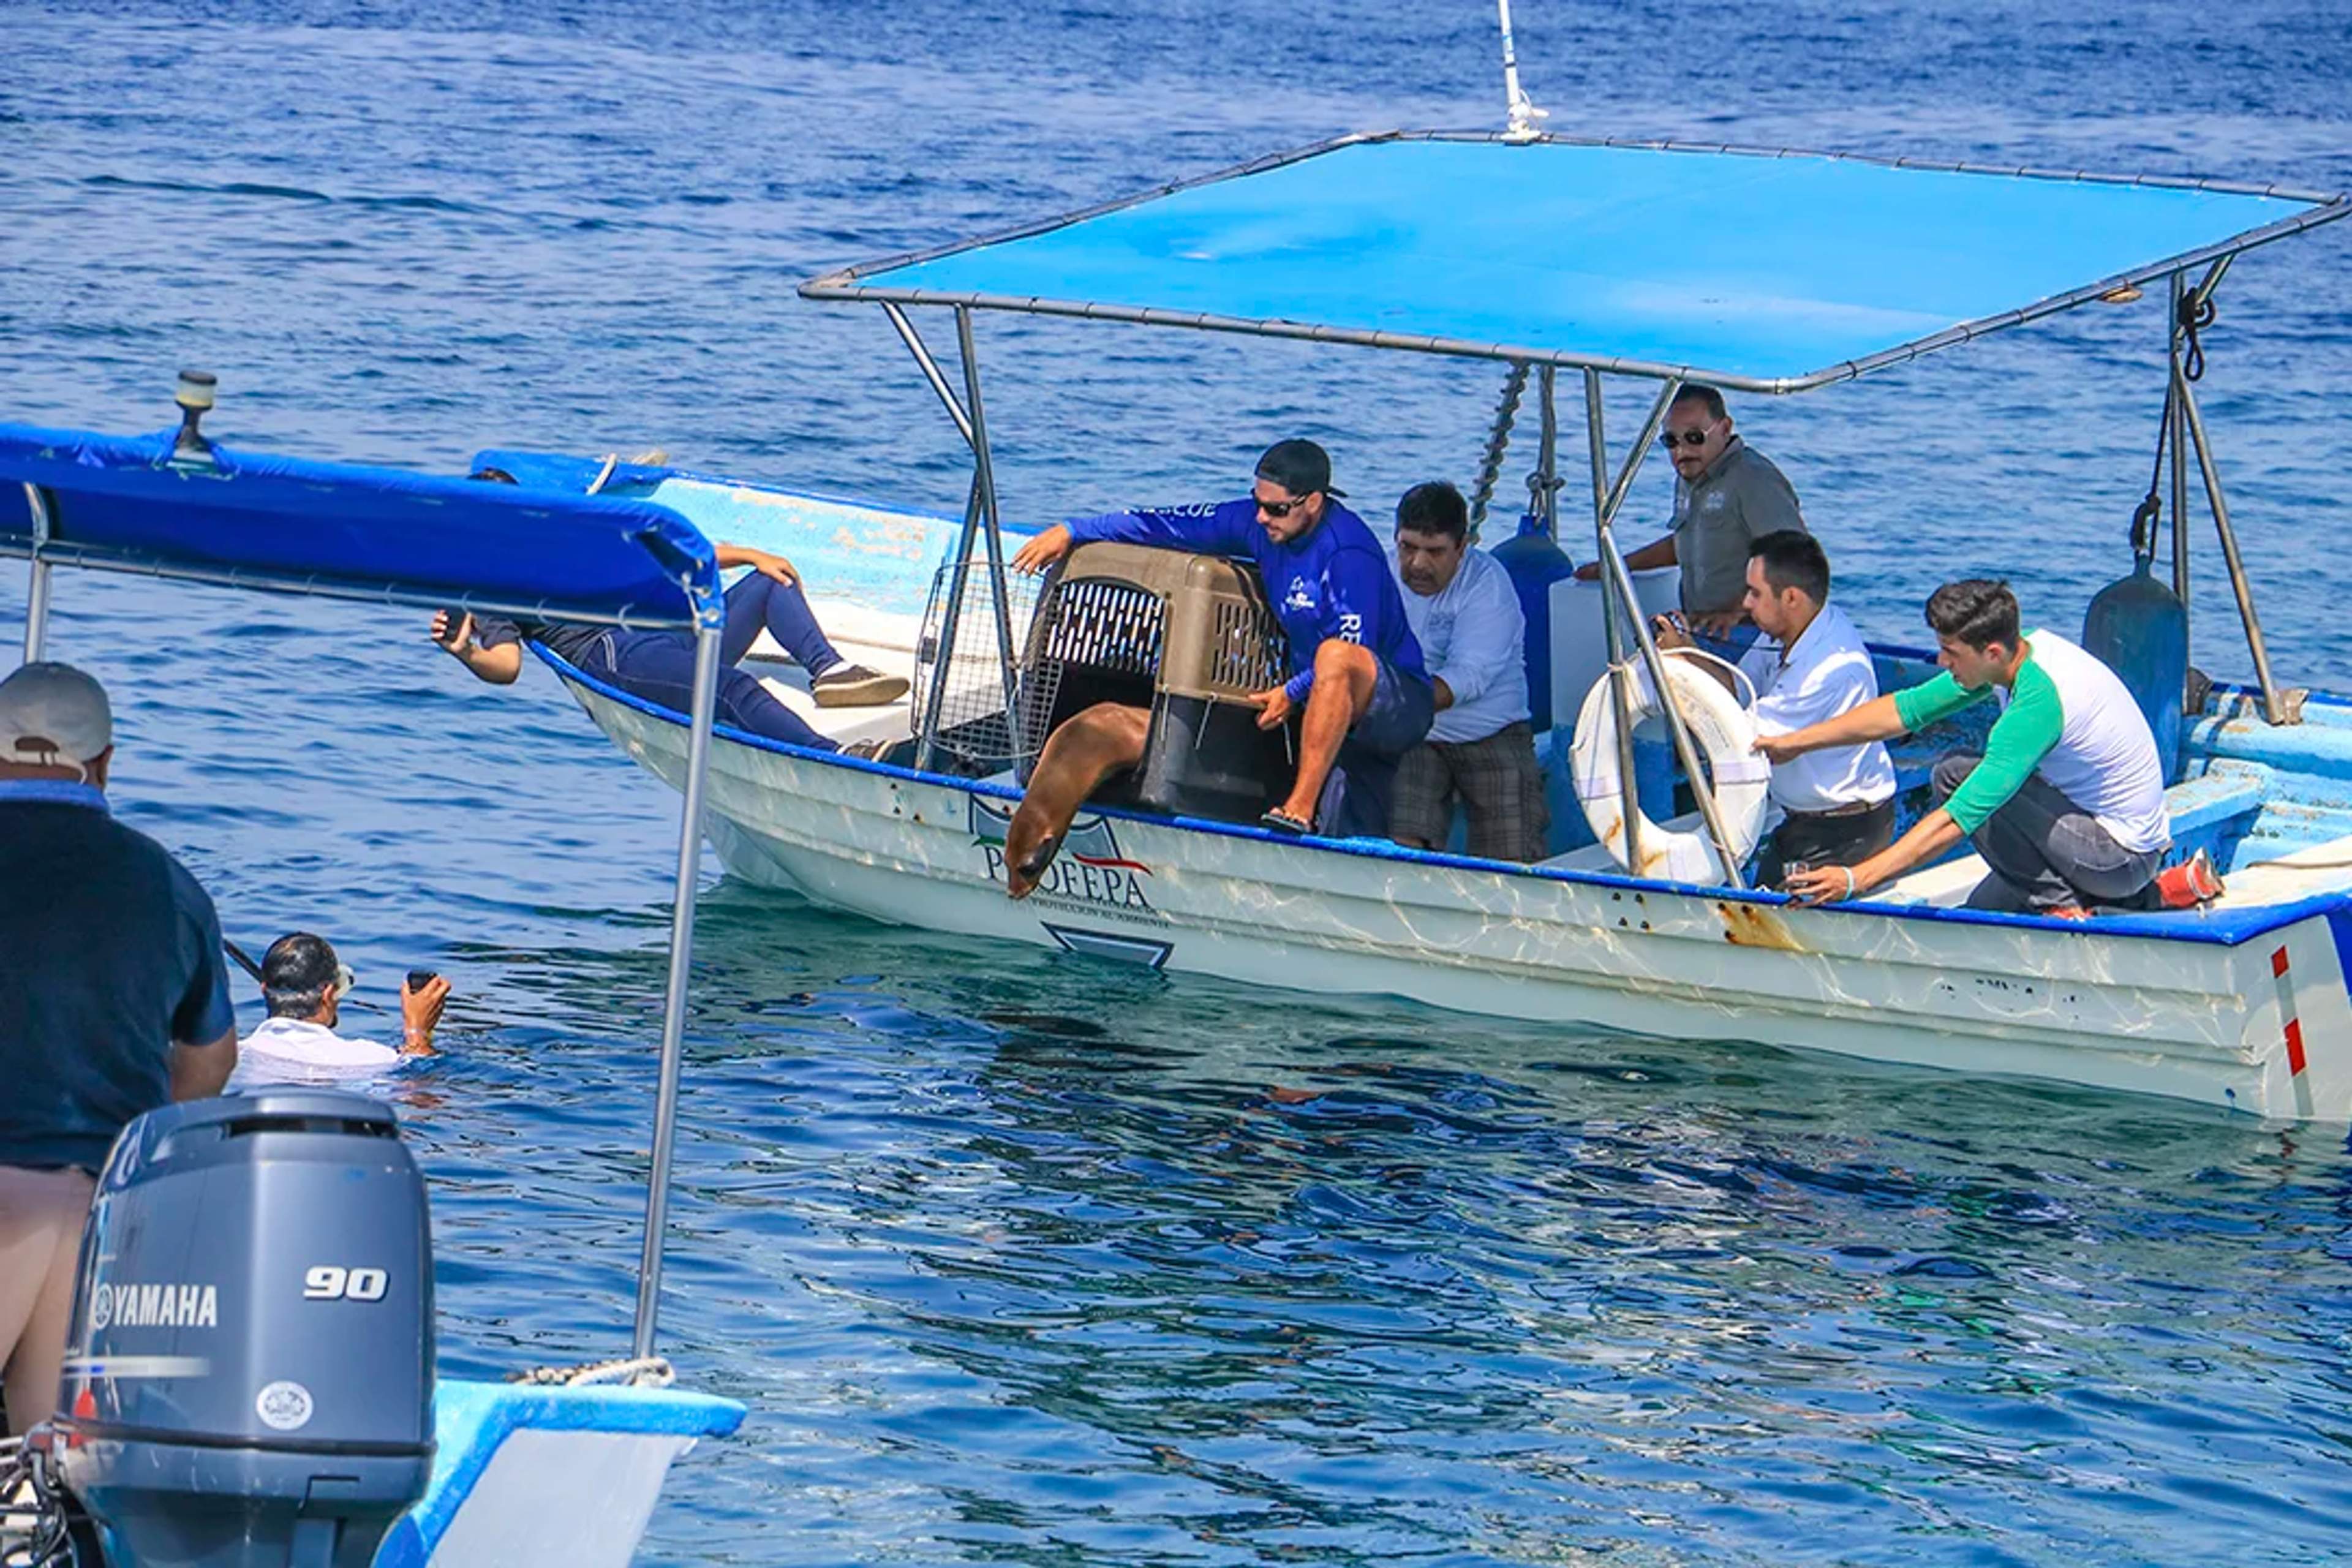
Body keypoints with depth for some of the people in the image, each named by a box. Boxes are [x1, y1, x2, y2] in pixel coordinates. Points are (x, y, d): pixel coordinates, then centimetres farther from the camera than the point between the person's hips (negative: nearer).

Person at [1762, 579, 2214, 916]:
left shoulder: (2039, 700, -29)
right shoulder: (2024, 650, -2)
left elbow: (1959, 819, -32)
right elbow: (1906, 709, 6)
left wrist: (1855, 880, -32)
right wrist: (1793, 743, 5)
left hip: (2121, 854, -9)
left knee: (1957, 775, -18)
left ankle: (2061, 903, -7)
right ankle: (2157, 895, 16)